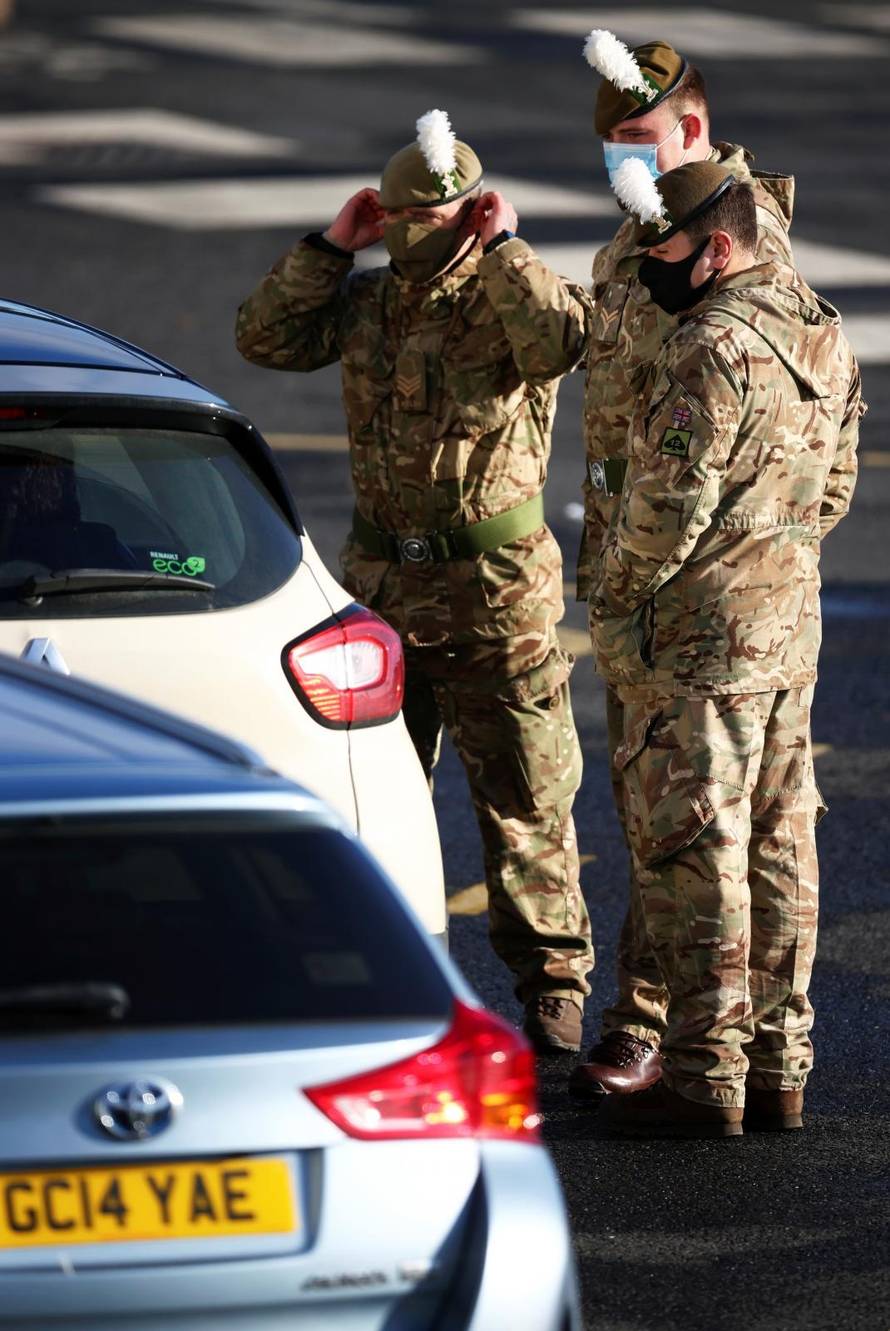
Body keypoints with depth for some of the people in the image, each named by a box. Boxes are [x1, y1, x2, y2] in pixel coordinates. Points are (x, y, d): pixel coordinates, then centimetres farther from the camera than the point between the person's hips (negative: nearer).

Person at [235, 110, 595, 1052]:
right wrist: (333, 243, -3)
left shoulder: (514, 298, -7)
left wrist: (502, 246, -21)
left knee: (523, 798, -1)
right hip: (383, 579, 5)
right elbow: (266, 338, 1)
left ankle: (552, 983, 6)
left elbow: (558, 341, -29)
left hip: (495, 587, -5)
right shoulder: (365, 301, 8)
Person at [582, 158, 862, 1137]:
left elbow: (671, 504, -20)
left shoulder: (715, 348, -20)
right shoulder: (822, 334, 11)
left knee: (691, 849, -5)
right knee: (776, 844, 12)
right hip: (791, 624, 9)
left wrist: (615, 601, -8)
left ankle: (706, 1078, -4)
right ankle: (778, 1065, 16)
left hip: (700, 636, -9)